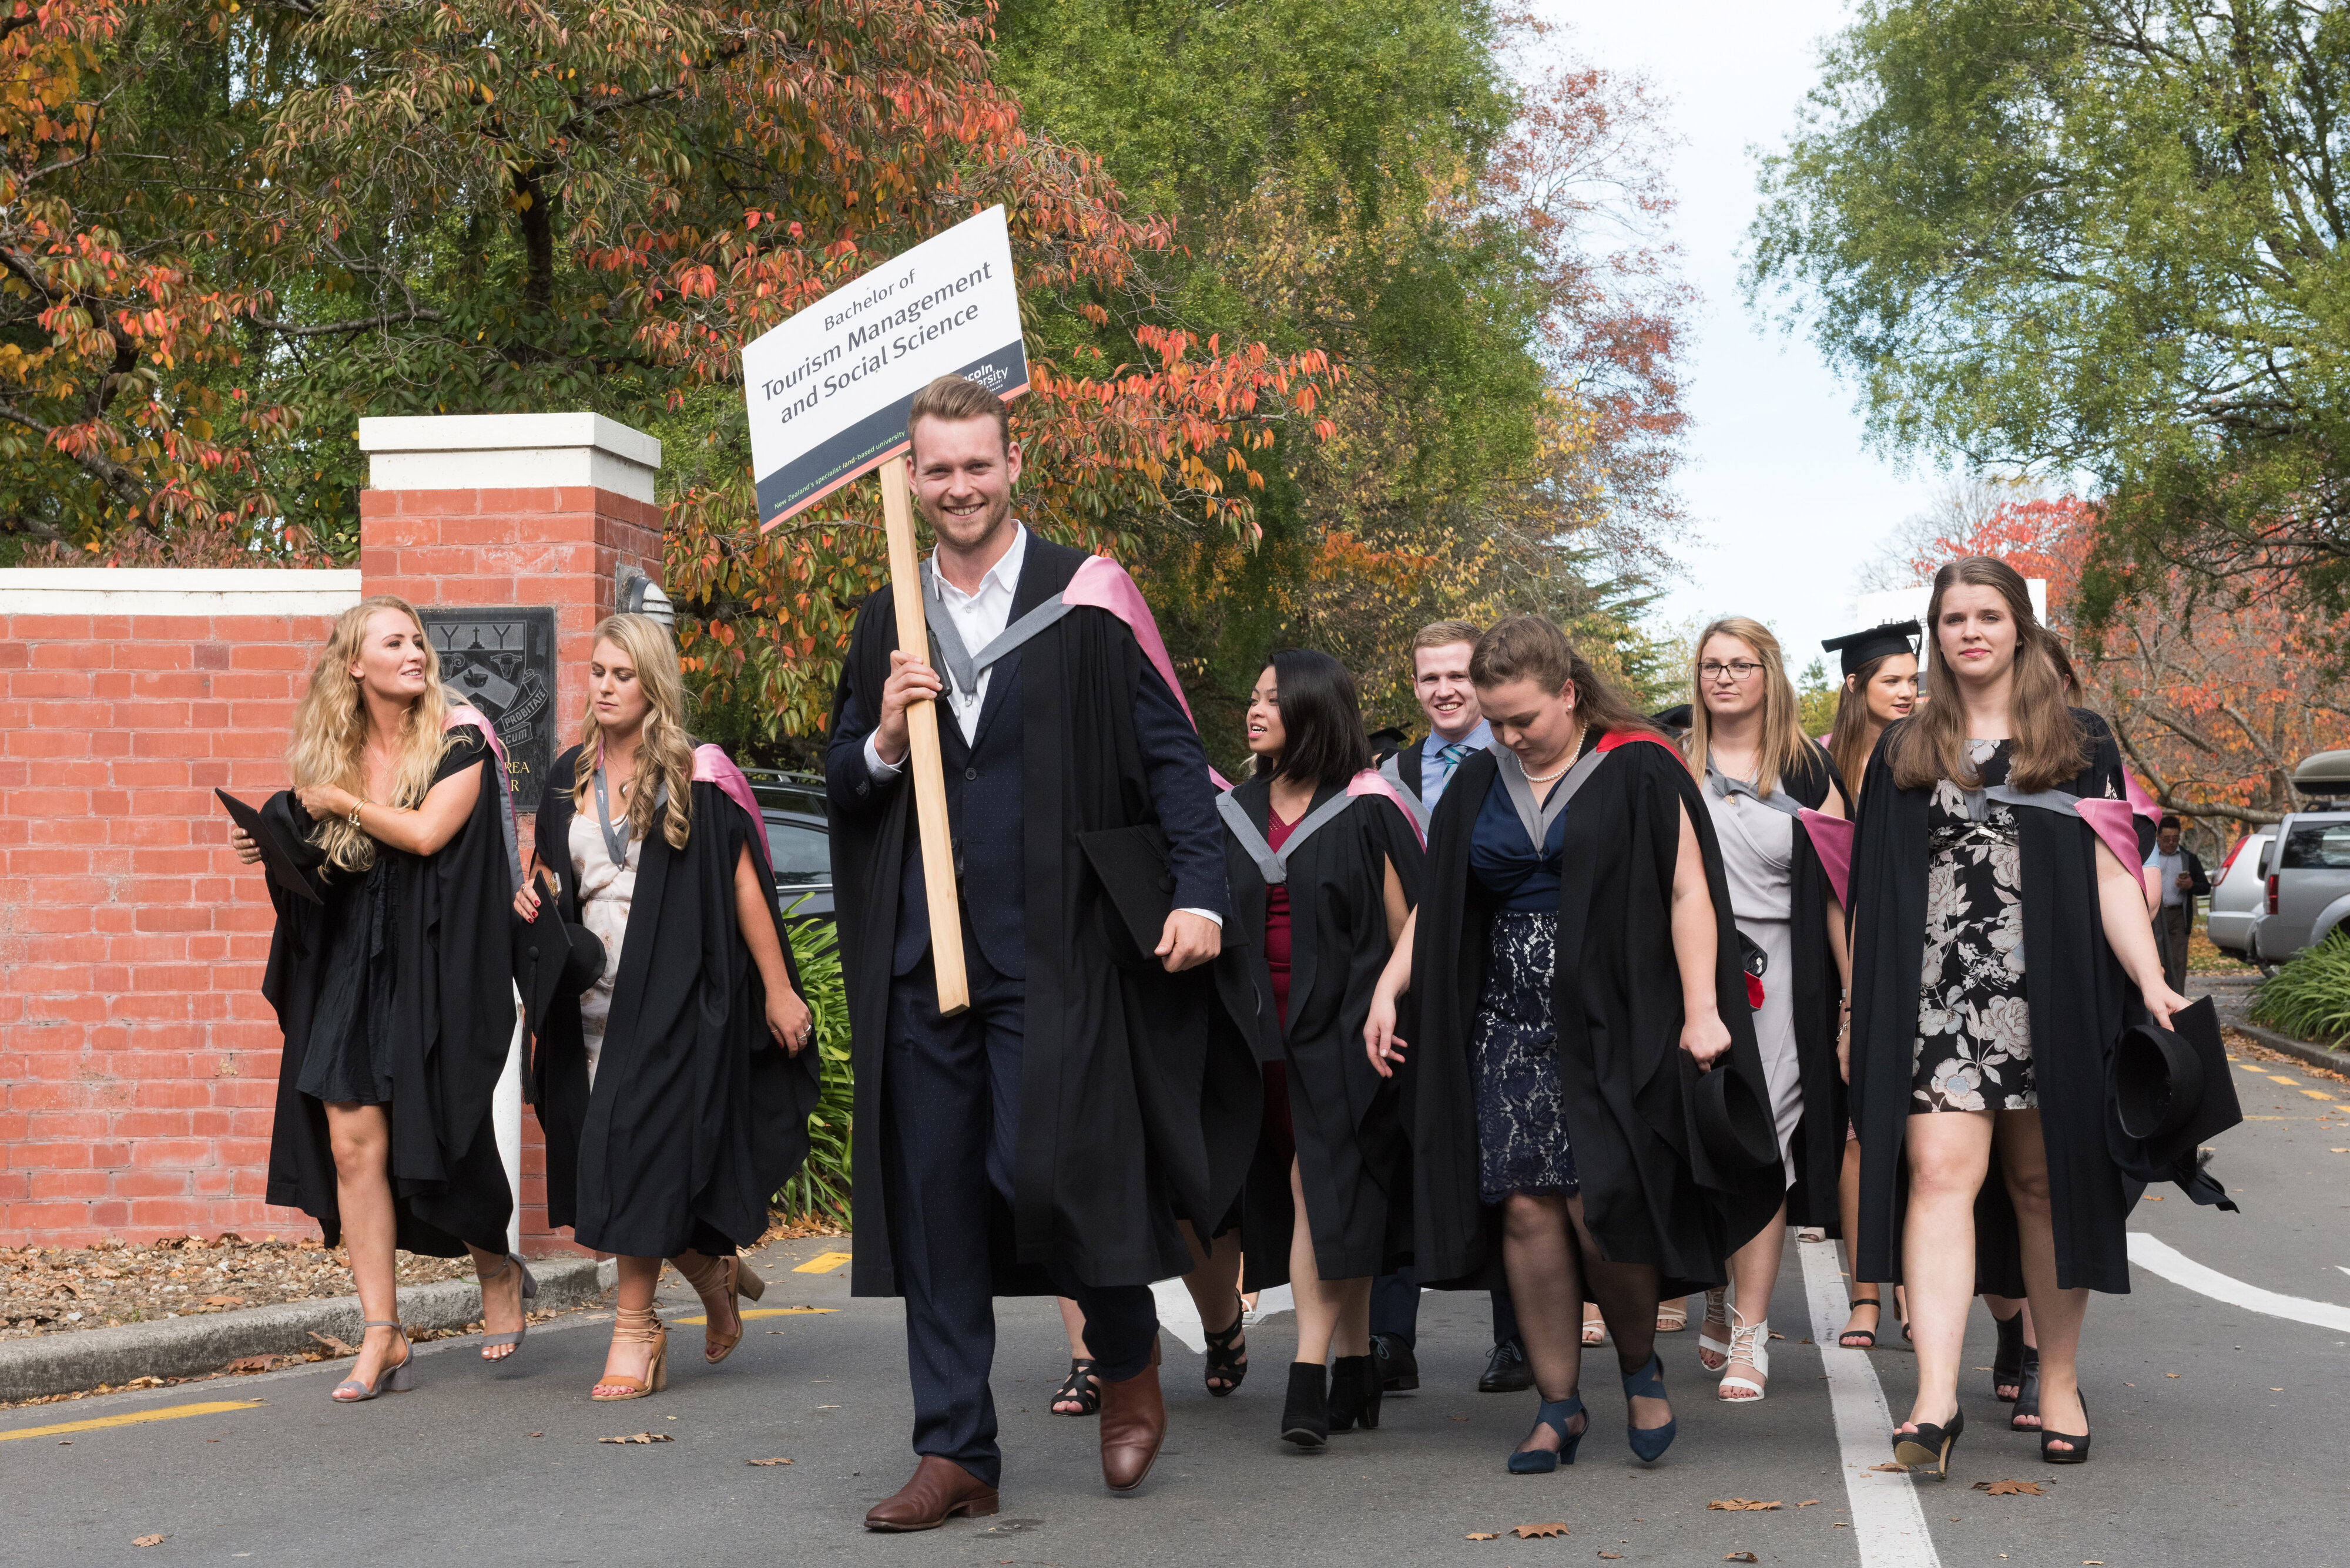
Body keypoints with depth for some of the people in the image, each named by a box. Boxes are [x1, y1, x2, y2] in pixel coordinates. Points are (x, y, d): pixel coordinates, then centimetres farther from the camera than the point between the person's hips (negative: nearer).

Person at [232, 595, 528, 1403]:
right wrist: (275, 843, -5)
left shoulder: (459, 740, -4)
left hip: (432, 965, -4)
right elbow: (324, 865, 14)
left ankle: (498, 1269, 30)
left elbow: (425, 833, -18)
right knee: (353, 1142, -5)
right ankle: (383, 1337, -1)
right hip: (347, 966, 4)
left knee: (428, 1140, 0)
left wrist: (342, 802, -8)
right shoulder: (332, 751, 8)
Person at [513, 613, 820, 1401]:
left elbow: (743, 886, -5)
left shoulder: (696, 777, -4)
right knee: (610, 1154, 5)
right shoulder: (570, 779, 11)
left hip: (672, 994, -5)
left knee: (641, 1149, -9)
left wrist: (777, 989, -8)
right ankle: (714, 1275, 29)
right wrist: (531, 898, -3)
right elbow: (553, 879, 21)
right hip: (593, 997, 5)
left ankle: (635, 1327, 1)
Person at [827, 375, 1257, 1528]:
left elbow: (1170, 752, -2)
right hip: (923, 952, 5)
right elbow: (841, 796, 16)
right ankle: (955, 1452, 13)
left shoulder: (1084, 598, 0)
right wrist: (884, 740, -5)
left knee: (1039, 1170, -12)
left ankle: (1130, 1363, 17)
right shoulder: (888, 622, 12)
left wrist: (1200, 890, -14)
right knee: (937, 1202, 5)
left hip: (1051, 952, -4)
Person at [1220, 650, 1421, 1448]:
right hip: (1269, 1033, 5)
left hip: (1342, 1026, -5)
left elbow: (1404, 924, -4)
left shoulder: (1366, 810, -4)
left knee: (1322, 1188, -12)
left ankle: (1310, 1374, -15)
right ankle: (1355, 1370, 14)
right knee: (1325, 1201, 7)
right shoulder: (1234, 814, 11)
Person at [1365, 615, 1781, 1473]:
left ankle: (1640, 1365, 17)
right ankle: (1558, 1406, 8)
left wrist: (1700, 1010, -14)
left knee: (1601, 1206, -11)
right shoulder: (1478, 785, 12)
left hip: (1613, 1027, -4)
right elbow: (1436, 902, 16)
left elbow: (1688, 893, -6)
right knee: (1528, 1208, -3)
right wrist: (1387, 990, 5)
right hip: (1512, 1025, 4)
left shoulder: (1639, 770, -2)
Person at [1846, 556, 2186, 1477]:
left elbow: (2110, 875, 3)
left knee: (2045, 1180, 4)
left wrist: (2150, 981, -9)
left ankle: (2058, 1382, 18)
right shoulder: (1904, 753, 12)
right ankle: (1936, 1398, -21)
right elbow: (1877, 893, 13)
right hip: (1940, 993, 0)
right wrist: (1863, 1012, 8)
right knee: (1941, 1170, -14)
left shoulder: (2080, 744, 9)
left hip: (2049, 992, 0)